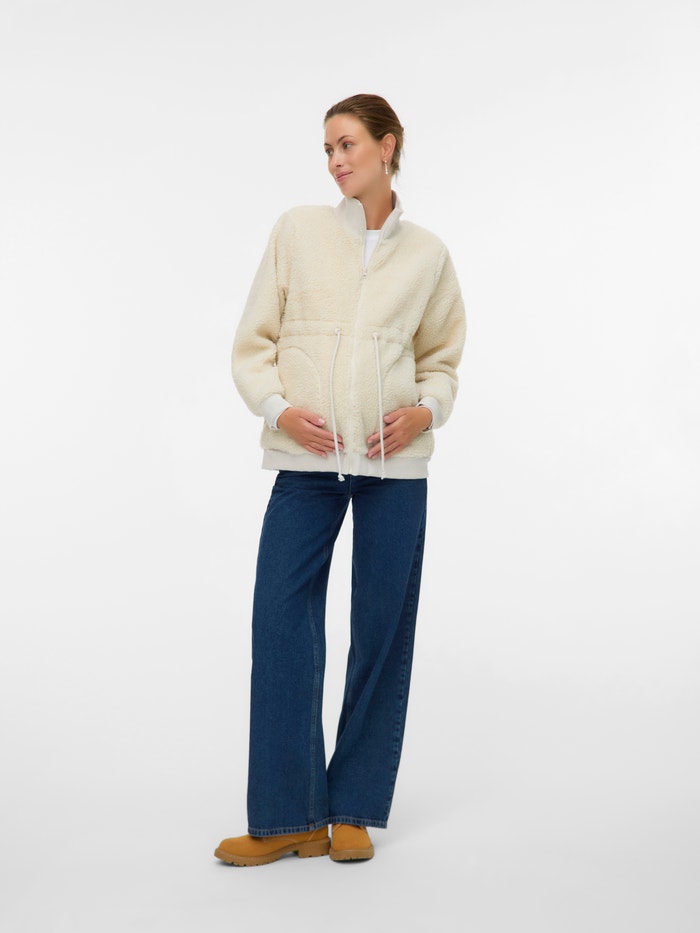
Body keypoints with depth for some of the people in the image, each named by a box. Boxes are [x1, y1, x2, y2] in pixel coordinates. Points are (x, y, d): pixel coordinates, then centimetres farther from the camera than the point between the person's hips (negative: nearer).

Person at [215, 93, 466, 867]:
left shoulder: (426, 254, 9)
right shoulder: (298, 230, 6)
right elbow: (252, 344, 6)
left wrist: (426, 410, -3)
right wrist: (279, 407, -10)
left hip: (396, 463, 1)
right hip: (307, 459, 0)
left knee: (383, 630, 4)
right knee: (280, 624, -5)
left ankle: (354, 809, 18)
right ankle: (289, 817, 6)